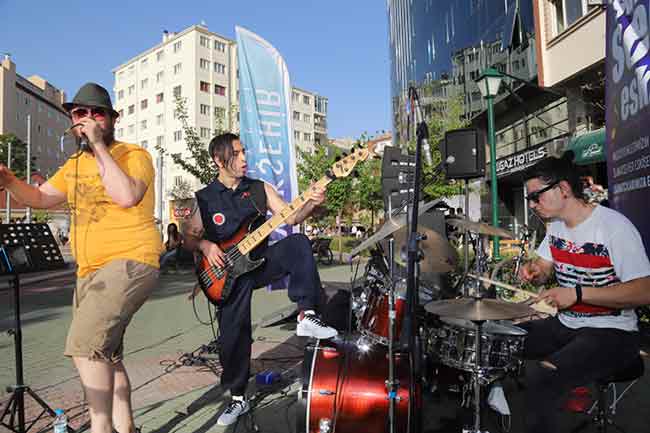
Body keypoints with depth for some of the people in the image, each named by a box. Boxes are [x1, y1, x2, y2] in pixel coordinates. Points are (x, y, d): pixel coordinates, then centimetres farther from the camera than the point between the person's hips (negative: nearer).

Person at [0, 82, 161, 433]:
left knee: (85, 345, -25)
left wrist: (99, 145, -19)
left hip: (130, 262, -9)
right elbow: (39, 197, 17)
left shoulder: (133, 154, -7)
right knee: (105, 357, 16)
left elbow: (126, 196, -25)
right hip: (89, 271, 9)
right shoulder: (75, 164, 17)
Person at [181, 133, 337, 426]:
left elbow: (289, 217, -4)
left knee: (297, 244, -28)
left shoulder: (260, 189, 5)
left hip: (261, 260, 1)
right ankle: (238, 398, 20)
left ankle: (306, 316, -26)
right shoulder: (205, 198, 3)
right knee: (233, 335, -3)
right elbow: (188, 238, 5)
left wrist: (311, 204, -23)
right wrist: (205, 245, -16)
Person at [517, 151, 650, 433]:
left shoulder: (614, 227, -19)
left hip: (611, 334, -8)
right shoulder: (555, 225, 6)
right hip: (564, 324, 8)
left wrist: (578, 293, -29)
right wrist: (533, 271, -9)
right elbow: (544, 271, 15)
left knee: (538, 377, -28)